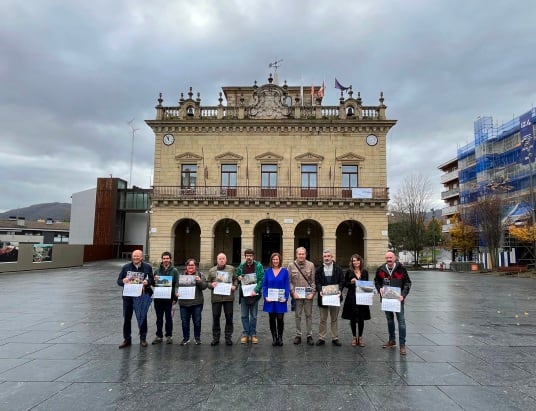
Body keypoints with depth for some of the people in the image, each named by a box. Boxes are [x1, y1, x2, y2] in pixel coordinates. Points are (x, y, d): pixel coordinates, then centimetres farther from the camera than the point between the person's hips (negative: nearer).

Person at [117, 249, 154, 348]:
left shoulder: (147, 267, 1)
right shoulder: (126, 267, 5)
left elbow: (152, 280, 0)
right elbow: (119, 281, 5)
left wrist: (147, 282, -21)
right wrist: (123, 281, -18)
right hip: (128, 296, 2)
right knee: (126, 318, 8)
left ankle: (143, 339, 21)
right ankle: (127, 339, 22)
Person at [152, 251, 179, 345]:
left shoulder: (174, 271, -2)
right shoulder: (157, 270, 7)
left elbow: (176, 284, -5)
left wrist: (175, 298, -11)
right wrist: (154, 280, -14)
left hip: (168, 298, -3)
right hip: (158, 298, 3)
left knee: (168, 317, 6)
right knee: (159, 318, 10)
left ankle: (169, 335, 18)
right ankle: (159, 336, 21)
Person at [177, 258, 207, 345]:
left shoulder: (200, 275, 4)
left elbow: (204, 286, -3)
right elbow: (177, 286, 8)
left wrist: (199, 281, -21)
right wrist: (177, 293, -11)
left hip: (197, 302, -1)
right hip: (184, 302, 2)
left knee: (197, 321, 5)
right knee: (184, 321, 7)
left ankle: (197, 337, 23)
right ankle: (186, 338, 24)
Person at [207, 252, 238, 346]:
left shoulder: (231, 269, 8)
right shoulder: (212, 270, 7)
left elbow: (235, 279, 14)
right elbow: (207, 282, 10)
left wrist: (234, 286, -3)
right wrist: (211, 285, -10)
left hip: (228, 297, 0)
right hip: (216, 297, 0)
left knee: (229, 318, 5)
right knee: (215, 317, 6)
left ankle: (228, 337, 18)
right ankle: (215, 338, 19)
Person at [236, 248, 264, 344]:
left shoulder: (258, 266, -6)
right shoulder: (241, 266, 4)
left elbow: (261, 280, -11)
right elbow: (237, 277, 17)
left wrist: (255, 290, -21)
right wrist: (238, 278, -7)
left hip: (254, 294, -2)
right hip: (243, 294, 2)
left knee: (253, 316, 8)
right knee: (244, 316, 8)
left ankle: (253, 334, 19)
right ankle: (245, 334, 19)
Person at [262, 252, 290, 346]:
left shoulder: (284, 271, 0)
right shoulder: (267, 271, 3)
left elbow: (287, 285, -1)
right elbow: (264, 285, 3)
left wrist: (286, 297, -11)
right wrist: (266, 296, -9)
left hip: (280, 300, -1)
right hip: (270, 300, 1)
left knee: (280, 319, 1)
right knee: (272, 319, 8)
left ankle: (280, 338, 18)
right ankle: (274, 338, 22)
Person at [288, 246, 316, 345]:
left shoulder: (311, 265, 1)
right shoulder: (291, 265, 0)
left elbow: (313, 281, 2)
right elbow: (289, 281, 0)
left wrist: (312, 292, -7)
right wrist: (293, 292, -9)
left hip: (308, 295, 0)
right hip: (297, 295, 0)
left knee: (309, 315, 7)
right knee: (297, 315, 9)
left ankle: (309, 335, 18)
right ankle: (298, 335, 21)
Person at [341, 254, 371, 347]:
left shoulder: (365, 272, 6)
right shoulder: (349, 272, -1)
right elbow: (345, 284, 2)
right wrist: (351, 282, -16)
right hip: (352, 298, -1)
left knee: (361, 318, 6)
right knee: (353, 318, 7)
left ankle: (360, 337, 21)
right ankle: (354, 337, 22)